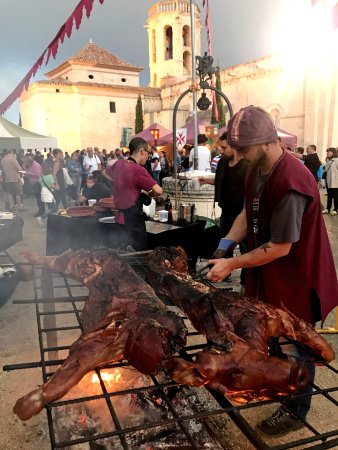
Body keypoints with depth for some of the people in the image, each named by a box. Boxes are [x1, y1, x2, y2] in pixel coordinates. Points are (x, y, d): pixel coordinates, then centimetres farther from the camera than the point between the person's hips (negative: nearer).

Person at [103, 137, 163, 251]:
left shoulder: (119, 164, 5)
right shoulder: (138, 169, -18)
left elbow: (106, 173, 28)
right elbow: (158, 190, -23)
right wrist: (148, 194, -2)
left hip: (120, 216, 8)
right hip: (133, 219, -8)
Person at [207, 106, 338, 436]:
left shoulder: (291, 183, -31)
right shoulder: (257, 170, -1)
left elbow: (280, 247, -28)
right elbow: (249, 212, 7)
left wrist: (232, 264, -23)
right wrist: (227, 243, -9)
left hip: (297, 276, -8)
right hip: (270, 273, 8)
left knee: (296, 342, 10)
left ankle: (295, 410, 31)